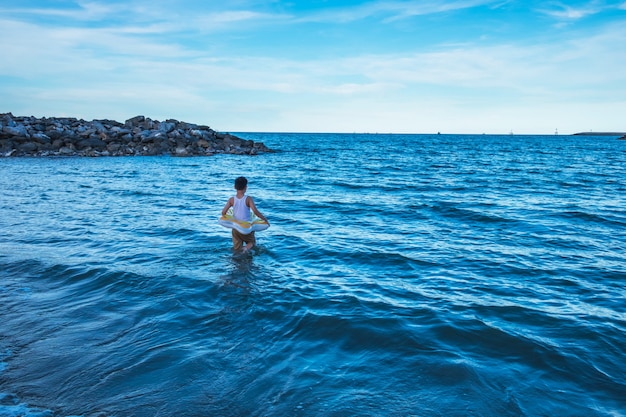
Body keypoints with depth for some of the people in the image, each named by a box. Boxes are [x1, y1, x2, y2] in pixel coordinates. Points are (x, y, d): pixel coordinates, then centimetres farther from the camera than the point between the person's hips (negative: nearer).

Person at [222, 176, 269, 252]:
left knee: (237, 249, 16)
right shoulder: (248, 199, -12)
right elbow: (255, 211, -19)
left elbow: (223, 212, -9)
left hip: (235, 228, 2)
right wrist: (265, 219, -7)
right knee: (252, 242, 20)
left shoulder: (231, 200, -4)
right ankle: (247, 248, -12)